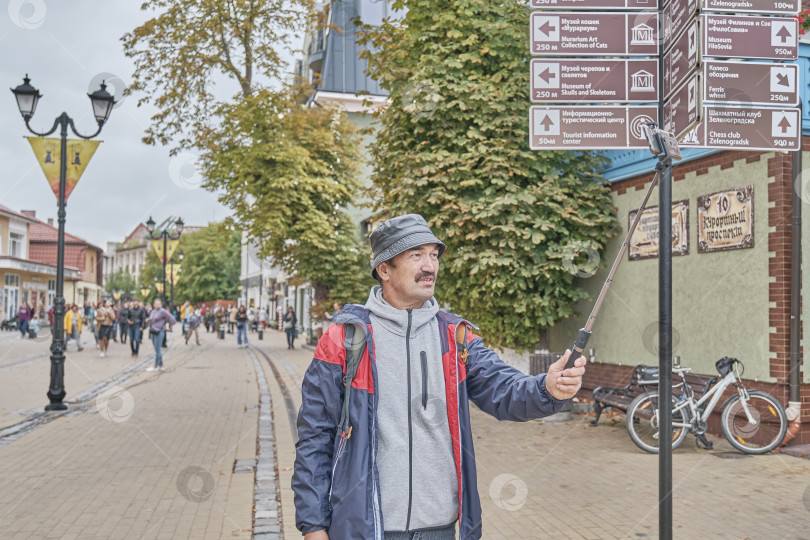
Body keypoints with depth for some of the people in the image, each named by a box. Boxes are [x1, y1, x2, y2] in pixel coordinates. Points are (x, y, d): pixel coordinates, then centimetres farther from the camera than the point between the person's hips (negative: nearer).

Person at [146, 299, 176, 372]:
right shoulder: (153, 311, 16)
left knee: (157, 350, -5)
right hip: (152, 332, 8)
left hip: (159, 332, -8)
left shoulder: (163, 311, -10)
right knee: (158, 350, 10)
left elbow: (171, 318, -13)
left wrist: (170, 327, -4)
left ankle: (155, 367, -1)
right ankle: (160, 366, 14)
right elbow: (151, 322, 24)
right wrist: (148, 321, 2)